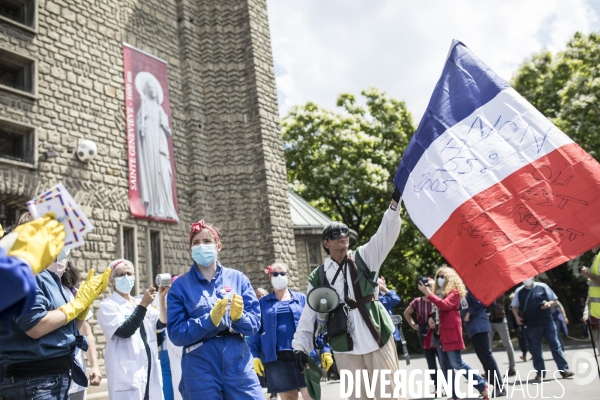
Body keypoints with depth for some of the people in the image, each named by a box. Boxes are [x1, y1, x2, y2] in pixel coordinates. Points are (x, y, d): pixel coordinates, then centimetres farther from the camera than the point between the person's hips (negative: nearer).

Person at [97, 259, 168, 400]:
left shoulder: (140, 302, 13)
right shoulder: (108, 305, -3)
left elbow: (161, 323, 2)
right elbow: (124, 331, -16)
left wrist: (162, 299, -11)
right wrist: (144, 305, -21)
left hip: (150, 371, 5)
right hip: (126, 373, -5)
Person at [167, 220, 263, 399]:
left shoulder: (238, 278, 6)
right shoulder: (180, 286, 2)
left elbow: (255, 321, 5)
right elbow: (176, 333, -5)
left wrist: (239, 317, -16)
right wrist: (210, 320, -18)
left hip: (238, 366, 1)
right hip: (200, 371, -1)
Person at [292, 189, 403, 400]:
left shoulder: (364, 258, 5)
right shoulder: (318, 277, 5)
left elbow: (386, 234, -8)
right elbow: (309, 315, 4)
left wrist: (395, 201, -20)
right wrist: (300, 346, -5)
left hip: (377, 338, 0)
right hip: (345, 345, 1)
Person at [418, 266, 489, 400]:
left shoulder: (454, 292, -6)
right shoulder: (439, 293, 16)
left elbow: (444, 305, -23)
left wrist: (428, 294, -24)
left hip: (451, 332, -8)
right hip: (440, 333, 8)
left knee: (457, 363, -9)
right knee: (446, 367, 7)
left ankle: (482, 385, 4)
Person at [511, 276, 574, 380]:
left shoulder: (542, 287, 0)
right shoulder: (519, 292, 4)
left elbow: (554, 300, 8)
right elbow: (515, 306, 13)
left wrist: (549, 304, -14)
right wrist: (517, 316, -4)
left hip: (547, 322, -1)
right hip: (531, 326, 1)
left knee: (555, 345, 0)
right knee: (535, 350, 6)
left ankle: (564, 369, 6)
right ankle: (540, 372, 16)